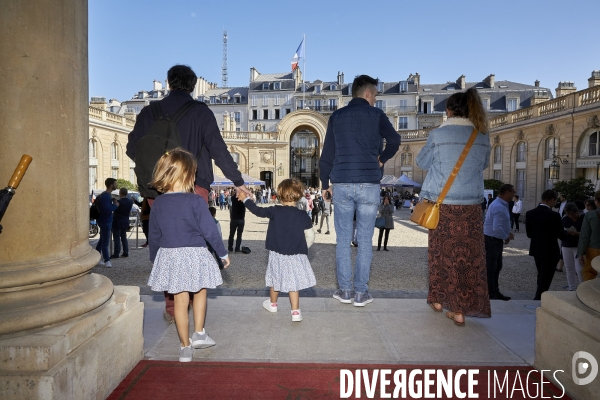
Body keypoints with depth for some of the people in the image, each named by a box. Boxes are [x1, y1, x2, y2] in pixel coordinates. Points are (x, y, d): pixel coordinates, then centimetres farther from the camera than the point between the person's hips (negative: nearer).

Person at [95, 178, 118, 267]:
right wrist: (115, 205, -15)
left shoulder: (105, 195, 11)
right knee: (105, 242, -4)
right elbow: (107, 210, -30)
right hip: (105, 221, -10)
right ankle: (107, 261, 2)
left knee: (102, 241, 17)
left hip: (105, 221, 10)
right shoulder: (106, 196, -21)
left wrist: (113, 203, 6)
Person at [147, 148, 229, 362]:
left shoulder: (158, 203, -2)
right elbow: (210, 231, -13)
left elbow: (154, 235, 7)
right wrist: (223, 253, 0)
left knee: (180, 300, 13)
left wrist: (154, 258, 21)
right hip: (194, 256, -3)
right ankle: (199, 333, 26)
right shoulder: (196, 201, -16)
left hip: (169, 257, 3)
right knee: (200, 292, 23)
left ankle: (185, 346, 23)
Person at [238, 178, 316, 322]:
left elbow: (258, 211, 2)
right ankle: (296, 311, 2)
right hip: (296, 256, 0)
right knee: (293, 283, 7)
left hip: (277, 254, 0)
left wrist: (245, 199, 16)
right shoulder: (303, 216, -7)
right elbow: (310, 236, -3)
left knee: (275, 279, 20)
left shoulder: (275, 211, -11)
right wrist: (303, 248, 14)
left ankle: (272, 303, 41)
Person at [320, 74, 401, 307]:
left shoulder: (336, 116, 11)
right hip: (369, 184, -2)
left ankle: (345, 290, 13)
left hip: (341, 184, 2)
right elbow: (394, 140, -12)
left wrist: (324, 183, 17)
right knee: (365, 241, 4)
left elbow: (327, 154, 10)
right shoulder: (375, 114, 2)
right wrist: (382, 160, 5)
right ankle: (361, 292, 9)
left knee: (343, 239, 8)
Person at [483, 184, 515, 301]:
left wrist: (508, 233, 9)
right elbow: (497, 229, -30)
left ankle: (495, 292, 30)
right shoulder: (499, 207, -24)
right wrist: (506, 237, -14)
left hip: (496, 240, 11)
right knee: (491, 268, 0)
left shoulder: (502, 205, 10)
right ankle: (491, 295, 10)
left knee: (497, 267, 18)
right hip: (492, 240, -11)